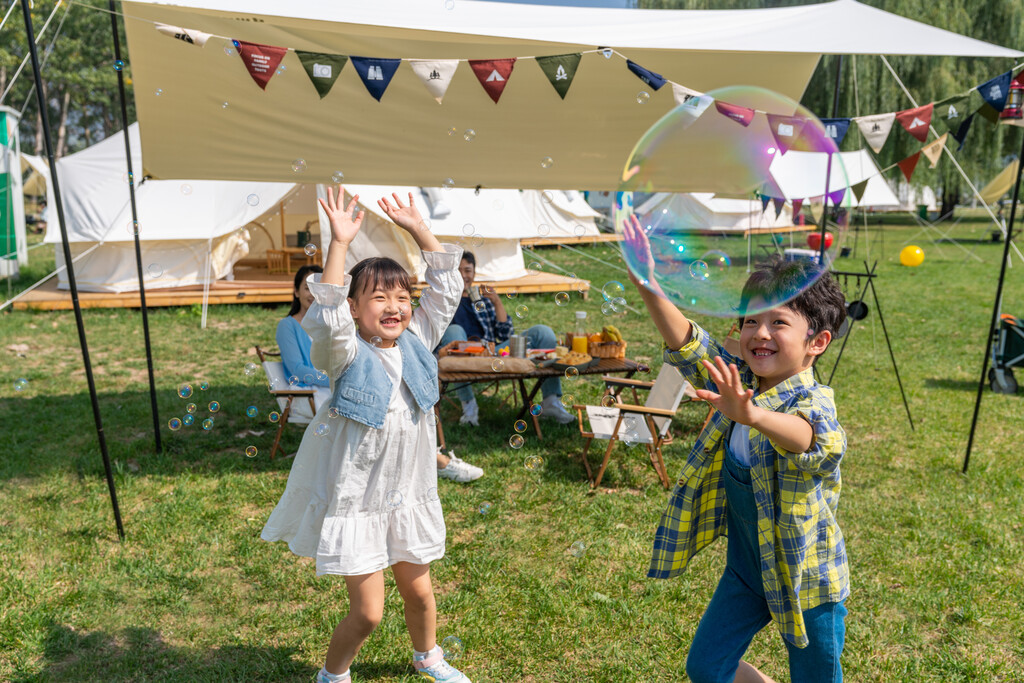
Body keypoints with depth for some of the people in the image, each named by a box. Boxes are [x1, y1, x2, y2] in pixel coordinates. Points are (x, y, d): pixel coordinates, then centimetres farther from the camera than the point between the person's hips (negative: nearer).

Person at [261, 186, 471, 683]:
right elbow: (327, 318, -36)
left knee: (418, 591, 22)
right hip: (355, 502, -5)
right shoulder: (348, 354, -15)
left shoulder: (417, 341, -1)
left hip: (408, 496, 5)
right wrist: (340, 244, -37)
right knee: (367, 611, 0)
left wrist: (417, 229, -3)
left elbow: (446, 288, 2)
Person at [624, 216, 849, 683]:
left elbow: (810, 436, -48)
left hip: (805, 576, -6)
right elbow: (688, 344, -7)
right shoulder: (738, 379, -6)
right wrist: (647, 284, -21)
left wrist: (751, 415, -70)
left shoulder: (812, 399, -26)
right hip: (745, 567, 6)